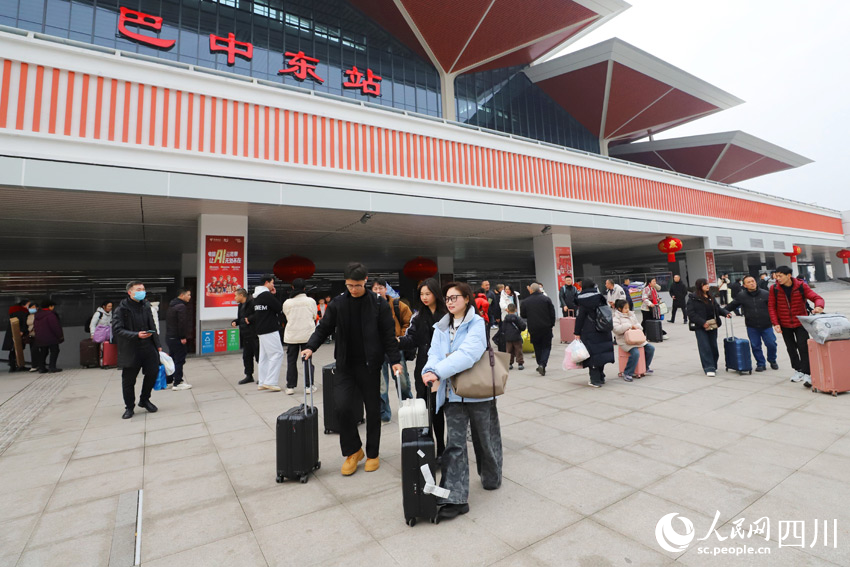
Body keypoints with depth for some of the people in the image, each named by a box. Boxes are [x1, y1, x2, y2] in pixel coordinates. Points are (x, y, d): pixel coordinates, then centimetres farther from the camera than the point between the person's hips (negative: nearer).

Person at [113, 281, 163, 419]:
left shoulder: (146, 306, 10)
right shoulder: (121, 309, -7)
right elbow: (116, 330, -13)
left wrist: (157, 344, 12)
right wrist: (136, 335, -25)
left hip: (148, 347, 4)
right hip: (130, 350, -4)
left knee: (153, 372, 4)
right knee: (128, 380, 6)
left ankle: (144, 400, 27)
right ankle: (129, 407, 25)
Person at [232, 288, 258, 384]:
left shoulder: (252, 303, -14)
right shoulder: (240, 306, 16)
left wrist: (250, 319, -25)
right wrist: (234, 322, 6)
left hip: (254, 334, -9)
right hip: (245, 335, 9)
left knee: (258, 355, -1)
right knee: (246, 356, 13)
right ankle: (249, 376, 23)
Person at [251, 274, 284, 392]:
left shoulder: (256, 296, 15)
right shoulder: (267, 295, -16)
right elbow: (279, 308, -16)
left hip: (261, 331, 10)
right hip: (270, 330, -10)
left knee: (264, 355, 13)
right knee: (277, 354, -7)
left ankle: (262, 382, 17)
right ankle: (270, 382, -9)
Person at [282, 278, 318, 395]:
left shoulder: (287, 303, -6)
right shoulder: (311, 301, -6)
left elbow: (286, 317, 6)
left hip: (291, 336, 1)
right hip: (307, 334, 0)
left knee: (291, 360, 10)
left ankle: (290, 386, 13)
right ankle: (309, 385, 10)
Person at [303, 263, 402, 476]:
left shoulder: (379, 304, -6)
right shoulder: (337, 303, 1)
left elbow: (388, 335, -5)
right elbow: (324, 328, 5)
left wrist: (395, 360, -12)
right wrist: (311, 347, -10)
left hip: (370, 365, -2)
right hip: (345, 365, 2)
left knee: (372, 409, 8)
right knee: (343, 406, -7)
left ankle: (372, 454, 27)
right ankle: (353, 451, 16)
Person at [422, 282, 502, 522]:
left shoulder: (477, 324, -12)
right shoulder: (441, 327, 6)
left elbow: (467, 354, -26)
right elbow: (435, 353, -5)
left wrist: (437, 372, -34)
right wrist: (430, 370, -27)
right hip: (452, 393, 3)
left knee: (485, 439, 16)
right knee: (454, 443, 1)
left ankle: (491, 478, 42)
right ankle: (455, 498, 7)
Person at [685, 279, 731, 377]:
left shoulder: (711, 297, 12)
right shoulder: (693, 298, -9)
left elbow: (717, 308, 17)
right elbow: (691, 313, -12)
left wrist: (726, 313, -2)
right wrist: (702, 322, -19)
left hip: (713, 325, 6)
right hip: (700, 327, -6)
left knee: (713, 346, 11)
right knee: (705, 347, -7)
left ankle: (713, 366, 24)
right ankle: (709, 368, -4)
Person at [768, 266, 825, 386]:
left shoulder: (801, 286, -11)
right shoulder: (774, 288, -9)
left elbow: (817, 298, -12)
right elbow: (771, 306, -3)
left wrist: (819, 306, -37)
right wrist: (775, 323, -10)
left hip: (800, 322, -2)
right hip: (785, 325, 2)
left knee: (803, 347, -8)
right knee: (791, 348, 12)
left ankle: (807, 374, -3)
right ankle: (798, 370, 28)